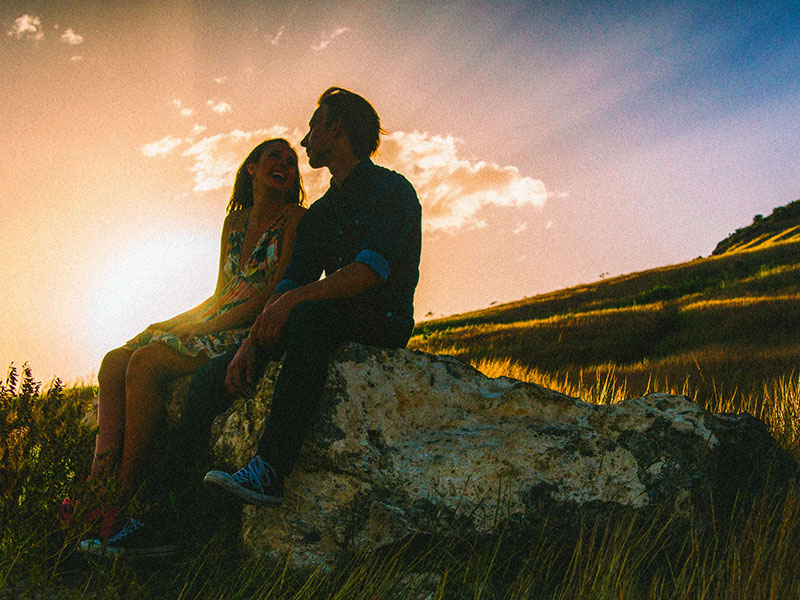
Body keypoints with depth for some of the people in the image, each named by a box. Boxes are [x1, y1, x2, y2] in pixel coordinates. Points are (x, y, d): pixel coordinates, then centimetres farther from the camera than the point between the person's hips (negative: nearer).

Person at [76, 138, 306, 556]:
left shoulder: (296, 219, 0)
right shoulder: (235, 221, 21)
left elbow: (279, 291, -11)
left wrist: (211, 325, -15)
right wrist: (180, 323, 5)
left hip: (252, 334, -7)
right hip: (216, 326, 7)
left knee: (145, 362, -27)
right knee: (114, 361, -13)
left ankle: (127, 498, -22)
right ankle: (98, 484, -23)